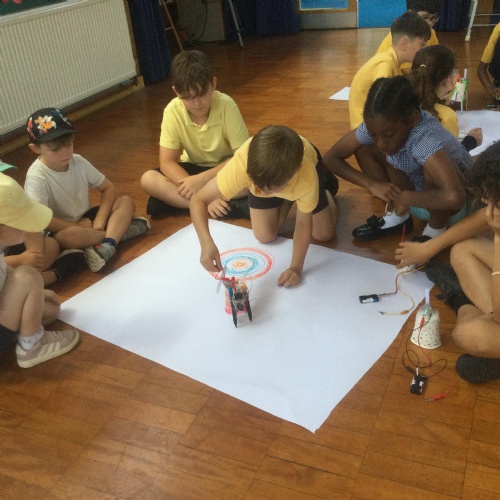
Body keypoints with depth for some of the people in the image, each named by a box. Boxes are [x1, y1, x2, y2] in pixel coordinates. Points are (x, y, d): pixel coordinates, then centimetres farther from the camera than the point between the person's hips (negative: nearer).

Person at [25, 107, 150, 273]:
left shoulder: (78, 162, -5)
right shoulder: (37, 177, -21)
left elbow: (108, 188, 0)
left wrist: (100, 220, -14)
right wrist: (78, 227, -25)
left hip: (85, 219, 6)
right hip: (61, 229, -6)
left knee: (126, 201, -11)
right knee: (68, 236, -40)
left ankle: (107, 245, -34)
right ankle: (119, 229, -18)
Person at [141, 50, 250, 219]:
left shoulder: (226, 105, -24)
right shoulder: (173, 111, -19)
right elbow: (167, 162, -19)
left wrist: (201, 180, -31)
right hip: (193, 168, 2)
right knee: (148, 179, -24)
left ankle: (173, 201, -26)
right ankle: (230, 206, -29)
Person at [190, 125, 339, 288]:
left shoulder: (307, 176, -46)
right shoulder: (241, 165, -48)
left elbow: (303, 223, -29)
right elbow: (198, 200, -43)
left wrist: (296, 267, -32)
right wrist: (206, 243, -58)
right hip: (264, 174, 1)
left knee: (324, 234, 2)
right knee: (265, 236, -4)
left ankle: (325, 188, 30)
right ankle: (288, 200, 24)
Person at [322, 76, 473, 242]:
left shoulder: (427, 139, -40)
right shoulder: (376, 126, -22)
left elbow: (454, 197, -55)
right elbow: (330, 158, -13)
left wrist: (405, 197, -37)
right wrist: (372, 184, -26)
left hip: (456, 208, -5)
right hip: (420, 200, 6)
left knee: (433, 168, -36)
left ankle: (436, 230, -7)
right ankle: (397, 216, 6)